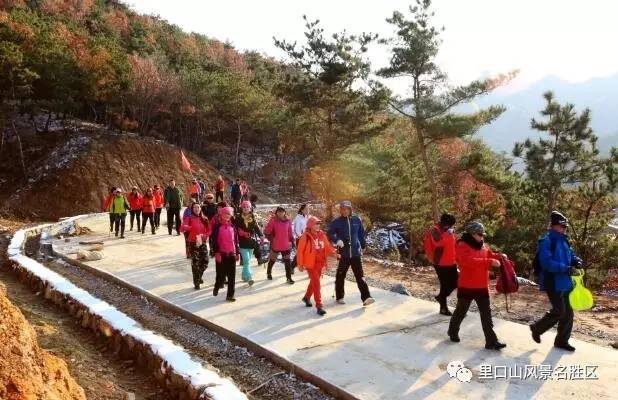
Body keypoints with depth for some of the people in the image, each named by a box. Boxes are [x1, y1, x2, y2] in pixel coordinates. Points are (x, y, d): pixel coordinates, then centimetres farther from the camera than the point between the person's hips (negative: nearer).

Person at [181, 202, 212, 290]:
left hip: (203, 243, 4)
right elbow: (182, 228, -16)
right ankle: (196, 283, 7)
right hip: (193, 243, -3)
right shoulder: (189, 218, -3)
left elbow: (208, 230, 12)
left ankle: (199, 276, 31)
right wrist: (189, 228, -36)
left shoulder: (204, 219, 8)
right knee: (195, 262, -4)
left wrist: (205, 236, -8)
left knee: (205, 262, 2)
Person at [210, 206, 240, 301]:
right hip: (221, 254, -4)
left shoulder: (232, 227, 10)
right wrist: (216, 253, -14)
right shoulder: (217, 227, -3)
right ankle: (217, 287, 32)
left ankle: (230, 295, 6)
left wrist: (238, 253, 11)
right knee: (221, 274, 3)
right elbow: (214, 241, -7)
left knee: (232, 276, 1)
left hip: (232, 254, 4)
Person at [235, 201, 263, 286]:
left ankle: (245, 276, 29)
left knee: (247, 261, 15)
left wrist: (260, 235, -10)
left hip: (251, 242, 4)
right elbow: (235, 228, -4)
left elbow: (256, 228, 5)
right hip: (243, 243, -4)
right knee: (246, 261, -12)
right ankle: (249, 277, -14)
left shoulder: (252, 218, 7)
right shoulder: (238, 218, -4)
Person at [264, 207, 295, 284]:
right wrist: (271, 239, -15)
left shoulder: (287, 221, 1)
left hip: (286, 245, 2)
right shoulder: (273, 221, -10)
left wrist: (292, 240, 8)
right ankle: (269, 273, 39)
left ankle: (289, 277, 9)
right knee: (272, 260, 17)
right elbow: (267, 231, -9)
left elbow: (290, 232, 9)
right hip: (275, 245, -2)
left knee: (287, 261, 2)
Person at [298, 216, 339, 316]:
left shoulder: (322, 235, 3)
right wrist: (300, 264, -8)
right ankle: (319, 305, -3)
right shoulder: (305, 237, -14)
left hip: (320, 263, 6)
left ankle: (307, 297, 43)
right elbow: (300, 251, -9)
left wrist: (334, 253, -12)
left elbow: (327, 246, 7)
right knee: (316, 283, -8)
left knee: (314, 282, 21)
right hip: (310, 264, -6)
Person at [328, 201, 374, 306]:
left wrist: (363, 246, 15)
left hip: (356, 253, 1)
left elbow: (361, 234, 13)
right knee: (341, 276, 9)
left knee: (360, 276, -2)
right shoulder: (336, 221, -3)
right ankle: (339, 297, 24)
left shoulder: (357, 220, 4)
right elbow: (330, 233, -10)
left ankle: (366, 298, -5)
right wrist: (337, 240, -28)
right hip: (343, 253, -1)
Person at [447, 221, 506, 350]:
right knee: (461, 311, 11)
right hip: (466, 286, -6)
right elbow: (469, 261, -29)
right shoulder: (463, 246, -16)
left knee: (486, 313, 5)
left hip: (482, 286, 6)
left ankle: (491, 341, 8)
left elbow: (490, 255, 21)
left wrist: (499, 256, -1)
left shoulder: (482, 245, 7)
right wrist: (489, 262, -32)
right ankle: (453, 332, 34)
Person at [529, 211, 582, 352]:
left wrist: (576, 261, -1)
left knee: (568, 312, 12)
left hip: (564, 282, 9)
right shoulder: (547, 241, -16)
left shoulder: (563, 241, 12)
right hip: (553, 283, -9)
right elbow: (546, 262, -26)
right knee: (559, 311, -8)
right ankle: (536, 328, 13)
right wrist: (565, 268, -31)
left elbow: (570, 255, 22)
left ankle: (562, 341, 25)